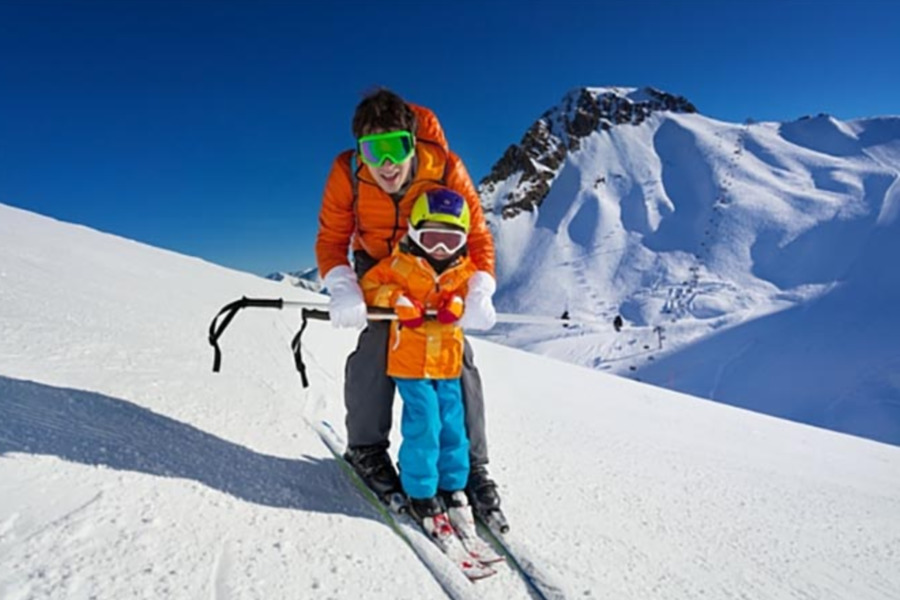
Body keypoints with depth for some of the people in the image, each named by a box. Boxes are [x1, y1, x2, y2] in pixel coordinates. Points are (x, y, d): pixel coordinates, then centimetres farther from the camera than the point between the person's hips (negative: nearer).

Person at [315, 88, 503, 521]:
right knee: (378, 339, -22)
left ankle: (471, 464, 2)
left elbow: (477, 236, -18)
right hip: (377, 264, 0)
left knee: (455, 355, -9)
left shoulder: (446, 168, -28)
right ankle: (366, 447, -2)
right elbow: (331, 239, -15)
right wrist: (343, 289, -34)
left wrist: (479, 294, -31)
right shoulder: (347, 173, -26)